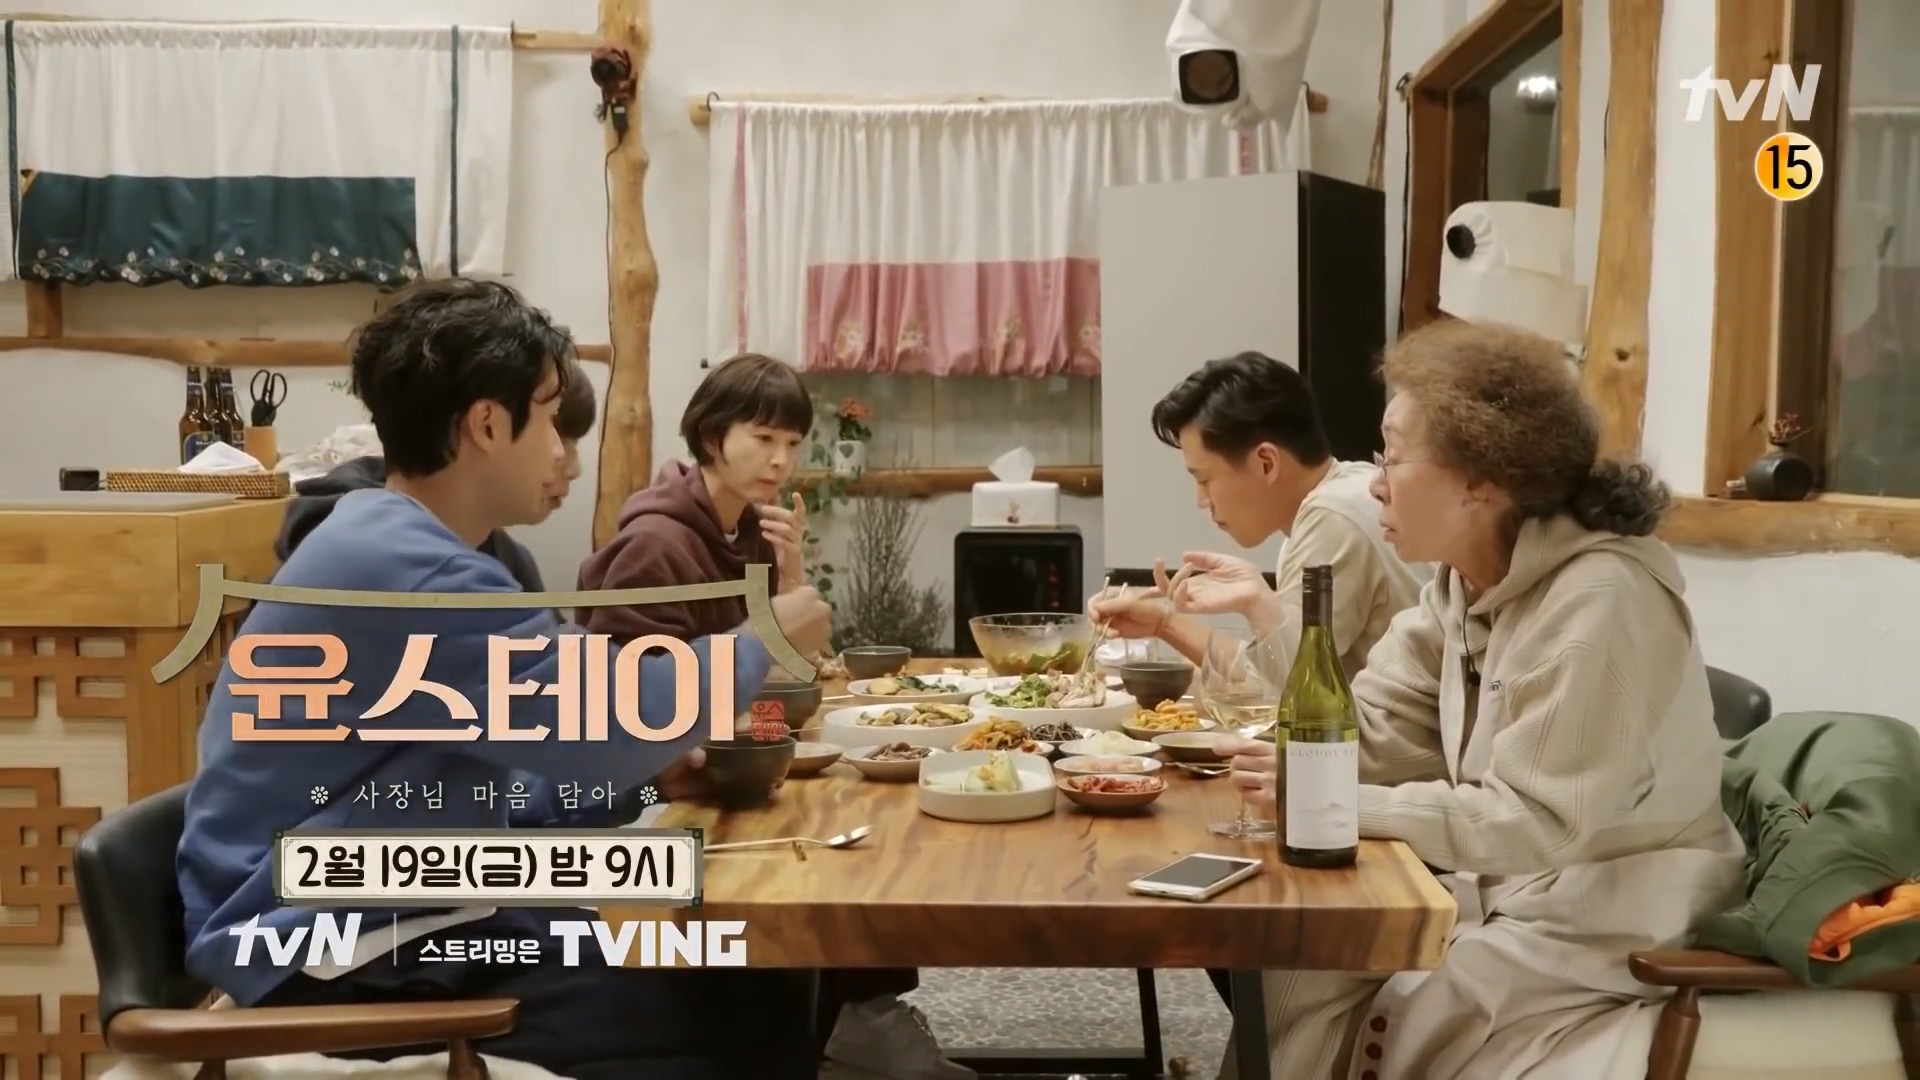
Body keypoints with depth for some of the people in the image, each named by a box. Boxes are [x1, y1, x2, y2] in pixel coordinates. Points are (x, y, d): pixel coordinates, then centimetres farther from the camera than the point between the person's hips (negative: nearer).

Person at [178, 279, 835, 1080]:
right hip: (337, 965, -10)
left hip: (394, 919, 10)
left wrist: (648, 761, 2)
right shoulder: (405, 571, -21)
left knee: (755, 988, 0)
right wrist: (761, 641, -5)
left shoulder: (397, 542, 12)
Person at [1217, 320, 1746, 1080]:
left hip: (1608, 919, -8)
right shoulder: (1467, 581, 3)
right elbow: (1379, 744, -4)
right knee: (1294, 974, -4)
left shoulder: (1598, 603, -24)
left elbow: (1535, 825, -26)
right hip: (1508, 890, 8)